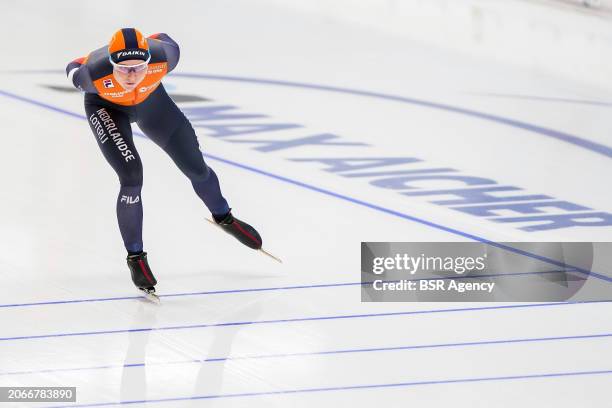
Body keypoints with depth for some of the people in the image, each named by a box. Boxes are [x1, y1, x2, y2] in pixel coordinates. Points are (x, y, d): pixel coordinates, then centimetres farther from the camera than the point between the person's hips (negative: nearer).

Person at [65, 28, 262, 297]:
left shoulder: (163, 56, -39)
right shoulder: (94, 73, -41)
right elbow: (74, 70, -17)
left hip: (150, 101, 3)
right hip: (105, 107, -3)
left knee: (196, 168, 11)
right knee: (132, 176, -22)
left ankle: (224, 218, 44)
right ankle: (135, 257, -1)